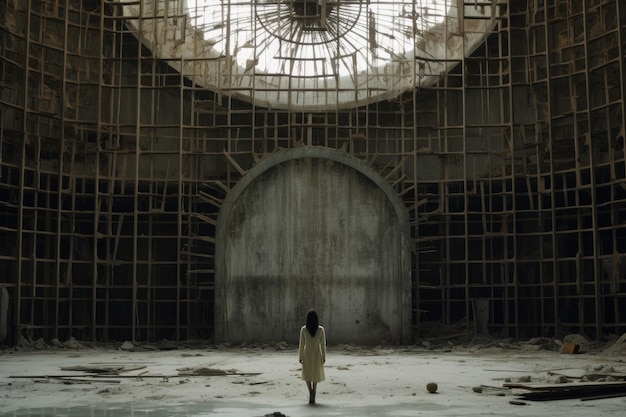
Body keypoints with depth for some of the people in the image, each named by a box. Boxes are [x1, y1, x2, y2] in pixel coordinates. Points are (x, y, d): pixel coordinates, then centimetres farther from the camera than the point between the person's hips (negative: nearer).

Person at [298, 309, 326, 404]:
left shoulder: (303, 329, -10)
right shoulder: (321, 329, -9)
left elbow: (302, 344, -7)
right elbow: (323, 344, -5)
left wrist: (300, 357, 2)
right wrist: (324, 357, 4)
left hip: (307, 354, -1)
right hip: (317, 354, 1)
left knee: (307, 375, 13)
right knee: (316, 375, 17)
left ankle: (311, 391, -12)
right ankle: (313, 396, 15)